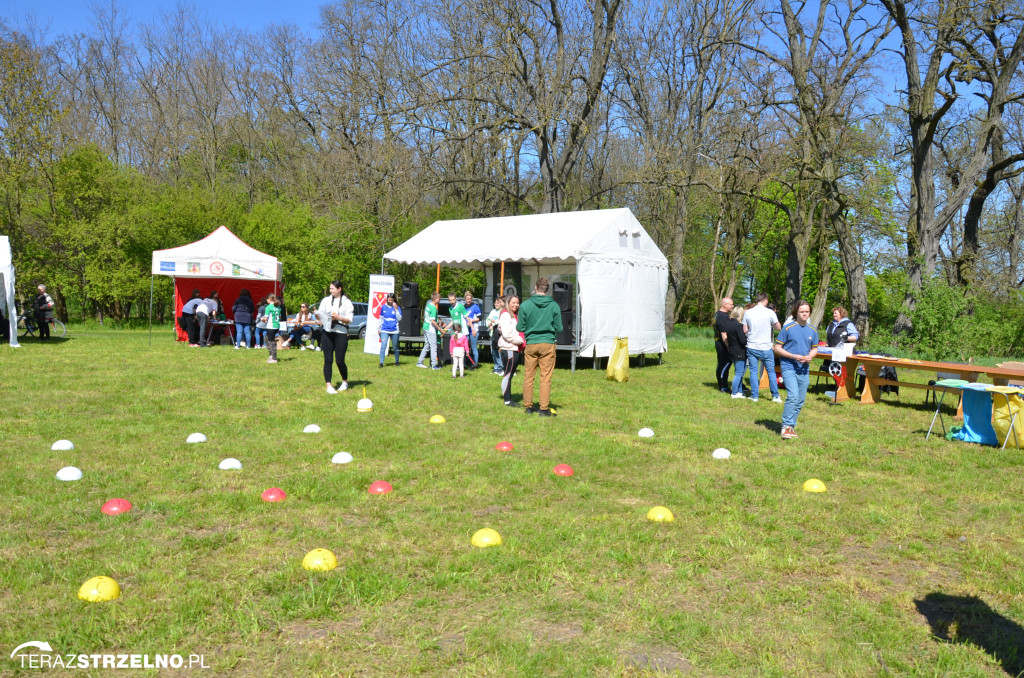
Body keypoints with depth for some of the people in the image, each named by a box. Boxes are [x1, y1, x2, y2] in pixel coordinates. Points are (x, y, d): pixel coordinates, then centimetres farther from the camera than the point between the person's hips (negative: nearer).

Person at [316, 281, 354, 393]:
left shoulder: (347, 302, 5)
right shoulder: (326, 300, 14)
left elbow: (349, 320, -1)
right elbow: (320, 316, 11)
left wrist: (338, 317, -17)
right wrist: (317, 315, -11)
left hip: (341, 333, -2)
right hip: (327, 333, 2)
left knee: (340, 361, -2)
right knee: (328, 360, -3)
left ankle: (345, 382, 22)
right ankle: (329, 386, -1)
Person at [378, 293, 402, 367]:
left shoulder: (397, 307, 0)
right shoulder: (383, 307, 5)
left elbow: (399, 319, -8)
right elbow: (381, 318, 14)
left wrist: (396, 309, -16)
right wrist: (379, 329, 14)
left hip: (394, 331, 0)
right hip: (385, 331, 0)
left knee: (395, 347, 12)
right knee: (383, 346, -13)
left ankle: (397, 361, 29)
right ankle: (381, 363, -13)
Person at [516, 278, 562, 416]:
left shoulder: (525, 305, -4)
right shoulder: (554, 306, -3)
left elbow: (519, 328, 0)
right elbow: (559, 328, 1)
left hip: (530, 344, 1)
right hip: (548, 344, -1)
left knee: (528, 376, 10)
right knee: (546, 378, 2)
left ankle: (528, 406, 16)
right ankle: (544, 408, 1)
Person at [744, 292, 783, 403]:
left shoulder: (748, 313, -3)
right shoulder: (770, 312, -9)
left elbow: (745, 330, 2)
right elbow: (778, 327, 2)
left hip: (752, 347, 1)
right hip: (766, 348, -1)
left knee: (753, 372, 8)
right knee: (771, 371, 10)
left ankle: (754, 396, 10)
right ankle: (775, 396, 15)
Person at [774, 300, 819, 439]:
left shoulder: (812, 331, 8)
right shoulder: (788, 328, -6)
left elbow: (814, 349, 20)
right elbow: (777, 348, -4)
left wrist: (810, 356, -3)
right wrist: (793, 356, -16)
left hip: (804, 370, 5)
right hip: (789, 367, -5)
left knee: (800, 401, 8)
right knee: (793, 396, -19)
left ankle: (791, 426, 21)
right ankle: (786, 426, -12)